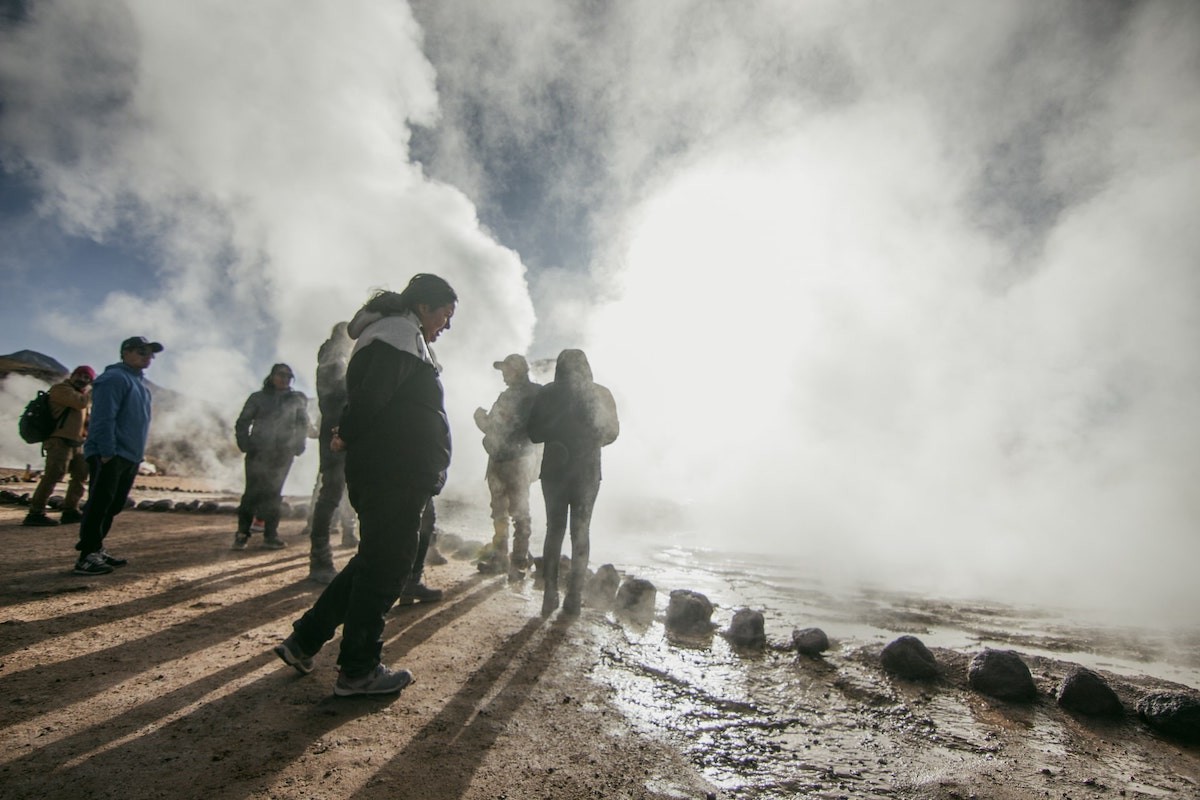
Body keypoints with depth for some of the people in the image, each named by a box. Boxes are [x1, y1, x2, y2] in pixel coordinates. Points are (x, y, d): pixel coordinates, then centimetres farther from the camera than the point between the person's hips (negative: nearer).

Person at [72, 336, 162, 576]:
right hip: (109, 456, -9)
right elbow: (103, 418, -19)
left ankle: (96, 550, 22)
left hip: (130, 457, 9)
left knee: (114, 506, 13)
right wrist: (107, 453, -23)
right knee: (99, 506, -6)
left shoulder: (139, 381, 19)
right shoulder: (114, 378, -11)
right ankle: (87, 556, -1)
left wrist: (139, 453, 19)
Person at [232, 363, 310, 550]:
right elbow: (242, 423, 9)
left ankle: (271, 535, 7)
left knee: (274, 492, 1)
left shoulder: (297, 400, 11)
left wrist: (298, 445, 3)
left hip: (283, 454, 1)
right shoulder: (258, 398, 8)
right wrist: (245, 444, -3)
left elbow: (302, 425, 14)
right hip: (258, 452, -1)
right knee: (253, 491, -6)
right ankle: (242, 533, 2)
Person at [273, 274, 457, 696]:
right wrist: (350, 436, -7)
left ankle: (303, 640, 27)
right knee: (384, 567, 0)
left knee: (375, 562, 19)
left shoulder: (401, 335, 23)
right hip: (395, 474, -10)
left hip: (395, 474, 10)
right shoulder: (401, 333, -10)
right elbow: (371, 393, -22)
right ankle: (358, 670, 13)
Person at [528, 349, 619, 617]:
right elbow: (612, 433, 6)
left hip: (555, 468, 0)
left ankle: (550, 595, 10)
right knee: (581, 532, 9)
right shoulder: (601, 394, -1)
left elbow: (534, 432, -1)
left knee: (554, 529, 12)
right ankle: (574, 597, 9)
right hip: (588, 470, 0)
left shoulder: (549, 393, -3)